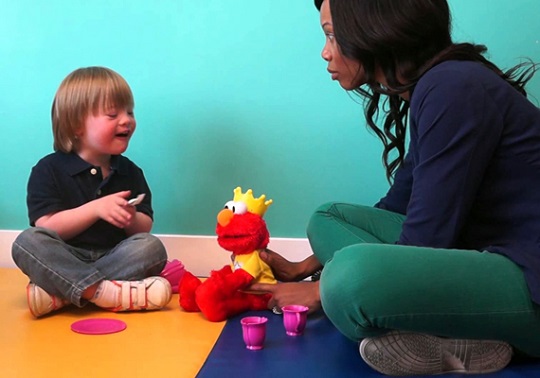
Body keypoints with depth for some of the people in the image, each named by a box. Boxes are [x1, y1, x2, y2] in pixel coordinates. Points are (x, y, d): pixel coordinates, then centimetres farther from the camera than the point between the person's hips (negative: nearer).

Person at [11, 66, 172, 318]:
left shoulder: (130, 171, 9)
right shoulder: (49, 169, -2)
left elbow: (145, 228, 7)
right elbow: (46, 228, -12)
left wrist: (131, 220, -17)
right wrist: (96, 208, -22)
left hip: (116, 258, 3)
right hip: (64, 260, -3)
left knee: (152, 247, -25)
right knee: (27, 242, -29)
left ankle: (61, 294, -30)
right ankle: (103, 291, -40)